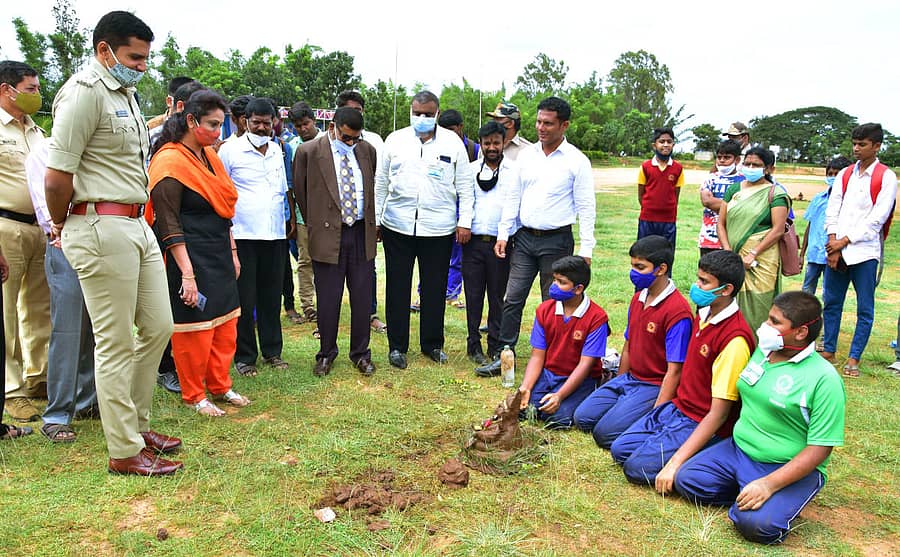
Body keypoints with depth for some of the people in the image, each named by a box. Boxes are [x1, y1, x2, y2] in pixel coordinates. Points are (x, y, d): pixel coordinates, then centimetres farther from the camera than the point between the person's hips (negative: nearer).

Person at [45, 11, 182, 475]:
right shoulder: (85, 91, -12)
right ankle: (124, 451, 13)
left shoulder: (125, 93, 17)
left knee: (157, 327, 14)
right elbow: (57, 177, -16)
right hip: (102, 229, -9)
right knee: (116, 344, -1)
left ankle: (137, 424, 30)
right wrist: (62, 225, -1)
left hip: (137, 225, 9)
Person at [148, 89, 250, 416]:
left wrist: (232, 252, 16)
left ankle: (219, 386, 28)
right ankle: (193, 397, 20)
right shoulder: (170, 162, -14)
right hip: (190, 258, -8)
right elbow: (169, 226, -17)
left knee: (225, 326, 13)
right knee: (194, 330, 3)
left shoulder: (209, 156, 12)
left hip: (219, 257, 8)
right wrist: (187, 274, -21)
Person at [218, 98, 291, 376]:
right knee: (244, 299, 1)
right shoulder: (230, 149, 0)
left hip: (275, 235, 4)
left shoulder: (277, 150, 14)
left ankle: (272, 351, 21)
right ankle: (245, 356, 12)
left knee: (271, 296, 10)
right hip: (242, 235, -4)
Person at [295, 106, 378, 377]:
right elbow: (301, 192, 6)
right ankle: (326, 353, 22)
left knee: (362, 296, 8)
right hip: (328, 234, -3)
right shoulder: (309, 152, -5)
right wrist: (315, 225, 10)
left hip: (362, 233, 3)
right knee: (328, 299, 5)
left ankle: (360, 353, 22)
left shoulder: (368, 151, 6)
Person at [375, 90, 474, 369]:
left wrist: (465, 221, -1)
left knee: (435, 288, 8)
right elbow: (380, 183, 10)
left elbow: (465, 186, 5)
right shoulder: (395, 140, 7)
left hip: (439, 229, -1)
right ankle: (397, 346, 20)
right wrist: (374, 220, 7)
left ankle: (433, 344, 24)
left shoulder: (452, 142, 4)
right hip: (397, 227, 1)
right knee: (397, 288, 7)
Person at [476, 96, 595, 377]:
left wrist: (585, 249, -10)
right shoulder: (526, 155, 8)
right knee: (512, 299, 4)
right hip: (524, 237, 4)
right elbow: (513, 198, 12)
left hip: (556, 240, -4)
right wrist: (503, 234, 6)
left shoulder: (577, 161, -6)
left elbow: (586, 207, -6)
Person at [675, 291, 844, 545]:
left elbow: (820, 449, -20)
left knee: (756, 523, -28)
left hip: (790, 468, -6)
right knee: (686, 480, -9)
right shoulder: (762, 351, 3)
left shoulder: (824, 379, -18)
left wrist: (769, 484, -28)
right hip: (738, 449, 6)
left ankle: (781, 500, 2)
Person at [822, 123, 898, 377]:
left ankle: (854, 358, 10)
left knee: (865, 309, 2)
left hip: (865, 251, -4)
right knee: (831, 302, 9)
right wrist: (833, 246, -6)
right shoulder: (845, 174, 12)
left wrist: (845, 241, -11)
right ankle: (829, 351, 20)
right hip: (836, 250, 4)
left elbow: (877, 218, -8)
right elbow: (832, 211, 6)